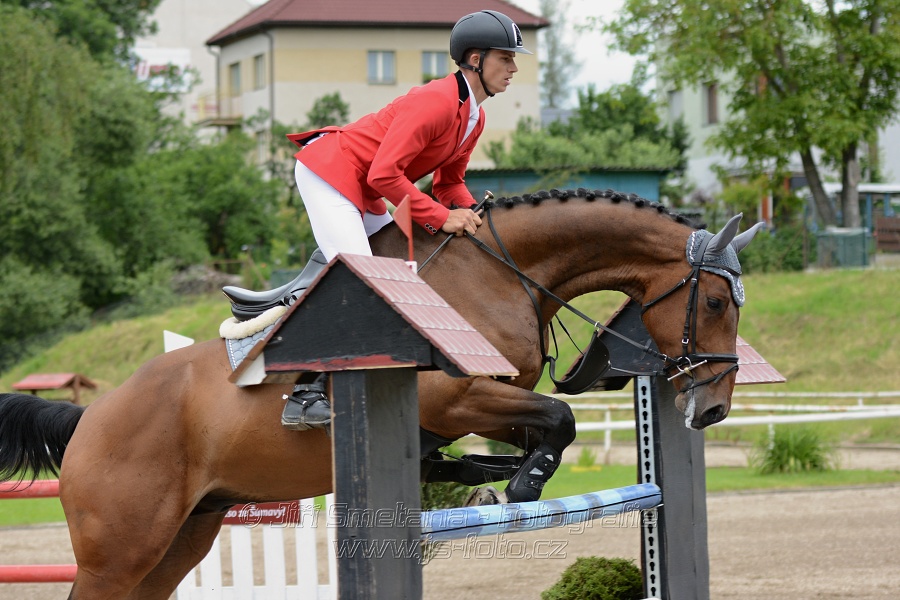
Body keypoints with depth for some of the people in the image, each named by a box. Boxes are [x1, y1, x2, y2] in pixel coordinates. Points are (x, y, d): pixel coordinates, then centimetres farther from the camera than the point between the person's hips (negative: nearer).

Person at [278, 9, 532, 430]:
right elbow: (384, 174, -28)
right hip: (329, 171, -11)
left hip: (363, 195, 11)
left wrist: (473, 216, -6)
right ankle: (305, 396, -20)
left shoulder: (474, 117, 6)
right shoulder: (436, 102, -25)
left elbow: (449, 182, 15)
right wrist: (441, 217, -24)